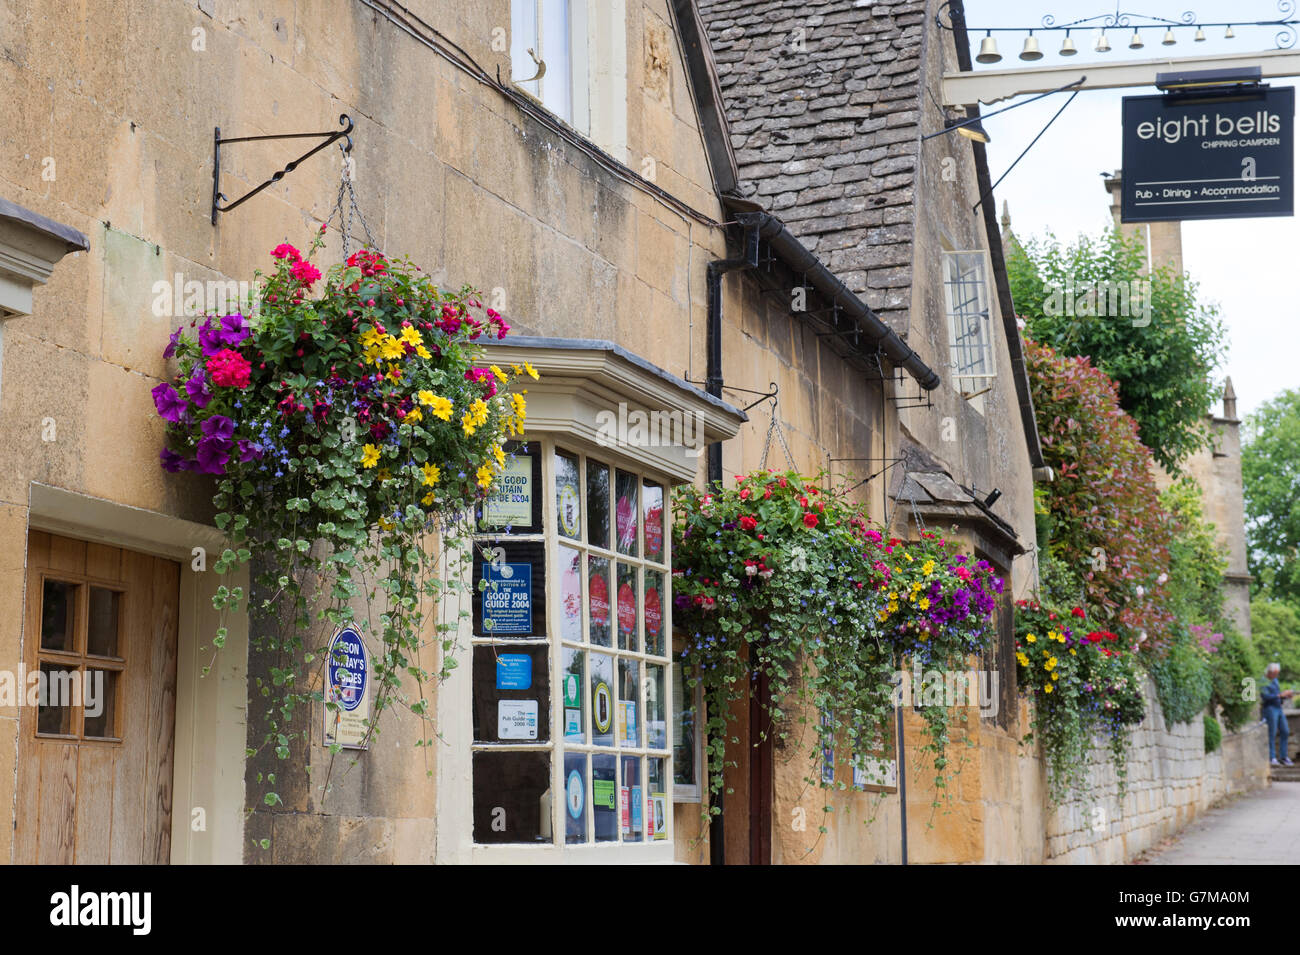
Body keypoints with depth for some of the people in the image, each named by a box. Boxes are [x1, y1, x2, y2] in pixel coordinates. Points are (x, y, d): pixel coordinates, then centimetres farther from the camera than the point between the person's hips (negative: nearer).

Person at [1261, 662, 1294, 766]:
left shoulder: (1275, 680, 16)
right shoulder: (1263, 682, -11)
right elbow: (1265, 697, -21)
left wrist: (1286, 696, 1)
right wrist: (1281, 695, -21)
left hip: (1279, 709, 8)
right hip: (1269, 709, -8)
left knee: (1284, 732, 5)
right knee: (1272, 734, -9)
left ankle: (1283, 757, 10)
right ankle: (1272, 758, -7)